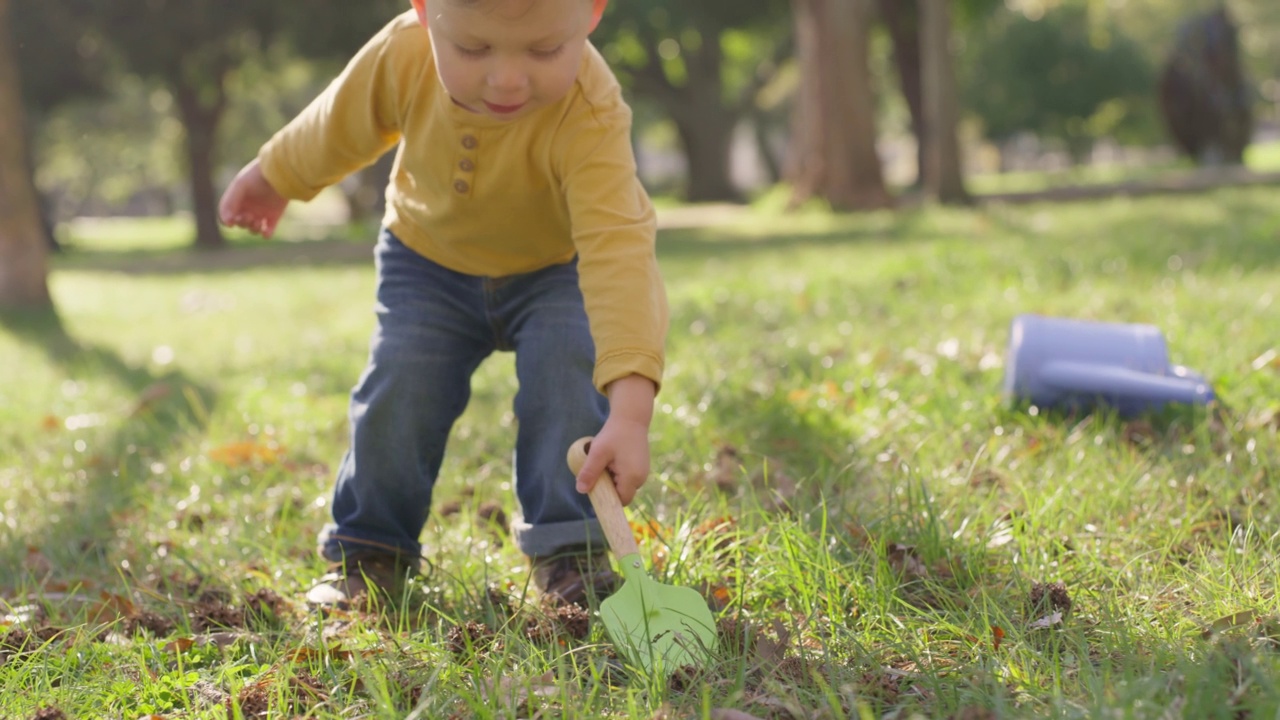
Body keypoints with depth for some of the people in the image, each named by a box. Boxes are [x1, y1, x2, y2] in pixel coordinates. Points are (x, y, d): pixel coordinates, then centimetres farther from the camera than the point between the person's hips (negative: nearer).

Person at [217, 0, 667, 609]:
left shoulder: (589, 115, -41)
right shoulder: (403, 57, -30)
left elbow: (618, 252, -51)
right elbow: (338, 124, -6)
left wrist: (630, 408, -61)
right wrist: (273, 177, 13)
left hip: (556, 268, -2)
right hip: (432, 261, 3)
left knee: (568, 369, -25)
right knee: (399, 383, -12)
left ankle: (569, 548, -10)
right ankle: (367, 553, 7)